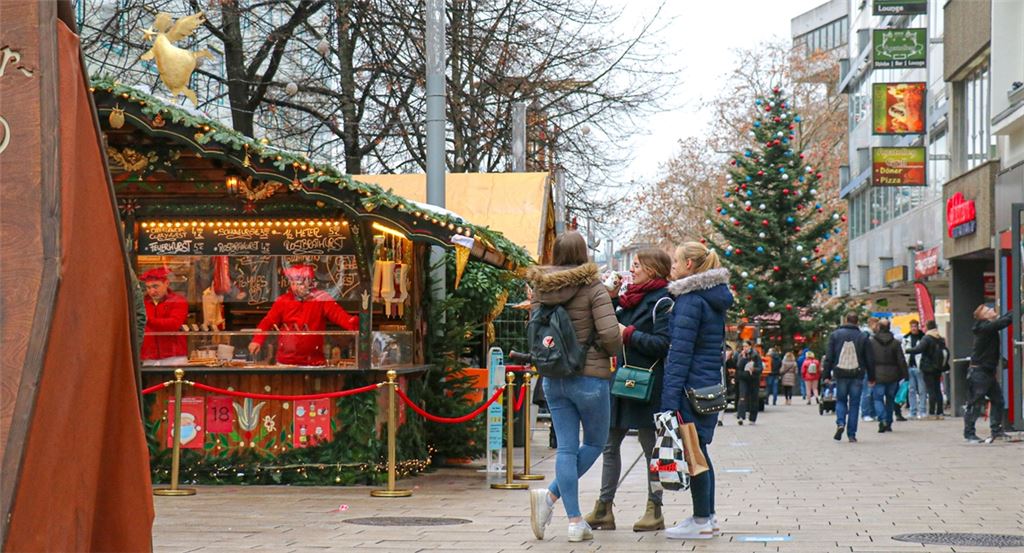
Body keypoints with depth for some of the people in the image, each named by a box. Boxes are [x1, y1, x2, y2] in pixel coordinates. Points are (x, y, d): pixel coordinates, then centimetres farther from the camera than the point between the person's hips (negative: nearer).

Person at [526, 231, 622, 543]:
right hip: (590, 377, -5)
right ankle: (551, 496, -5)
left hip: (553, 378, 5)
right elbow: (609, 334, -18)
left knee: (566, 447, 7)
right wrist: (615, 350, 2)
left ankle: (575, 521, 1)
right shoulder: (593, 288, -11)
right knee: (595, 443, 11)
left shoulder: (540, 289, 4)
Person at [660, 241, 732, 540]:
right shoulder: (715, 298, 14)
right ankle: (708, 516, 20)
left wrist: (670, 396, -19)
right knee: (698, 450, 15)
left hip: (691, 384, -9)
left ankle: (702, 521, 1)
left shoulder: (690, 299, -14)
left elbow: (680, 350, -18)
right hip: (711, 383, 9)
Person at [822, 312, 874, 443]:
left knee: (841, 400, 15)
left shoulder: (835, 335, 2)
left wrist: (826, 375, 4)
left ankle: (840, 424, -11)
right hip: (857, 375, 0)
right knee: (854, 403, 5)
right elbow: (869, 359, 4)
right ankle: (851, 434, 4)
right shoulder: (863, 337, 1)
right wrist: (871, 377, 11)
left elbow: (829, 357, 1)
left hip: (840, 374, 0)